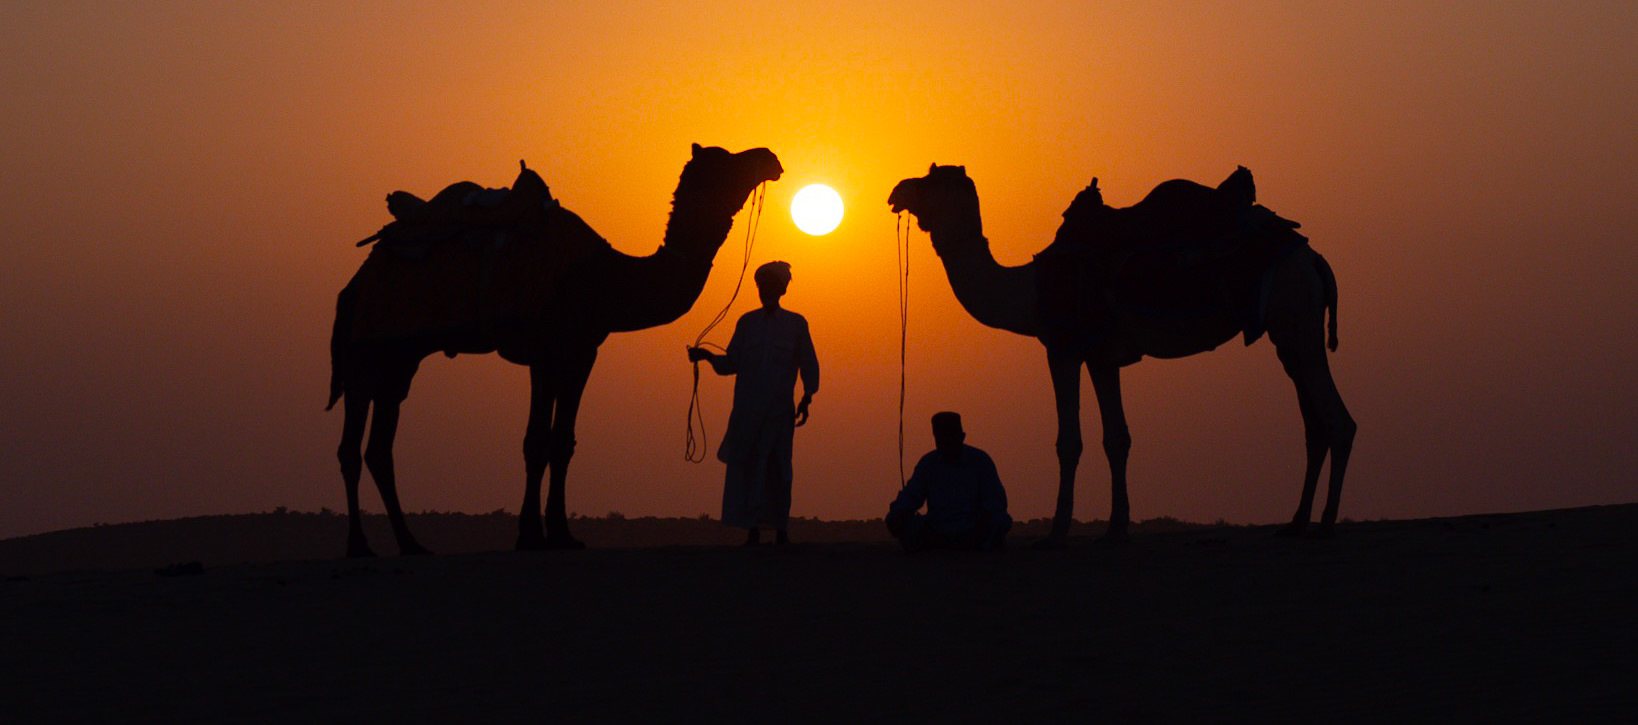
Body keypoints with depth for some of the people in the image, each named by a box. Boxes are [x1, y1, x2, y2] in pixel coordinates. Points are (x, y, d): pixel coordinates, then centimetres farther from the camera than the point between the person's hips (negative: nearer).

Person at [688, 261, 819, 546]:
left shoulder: (795, 324, 8)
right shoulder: (747, 322, 12)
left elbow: (809, 365, 8)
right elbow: (731, 363, 12)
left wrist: (806, 399, -3)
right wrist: (707, 356, -5)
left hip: (779, 410, -2)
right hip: (747, 409, 2)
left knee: (777, 467, -5)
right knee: (745, 466, -6)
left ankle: (780, 530, -1)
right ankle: (752, 530, -5)